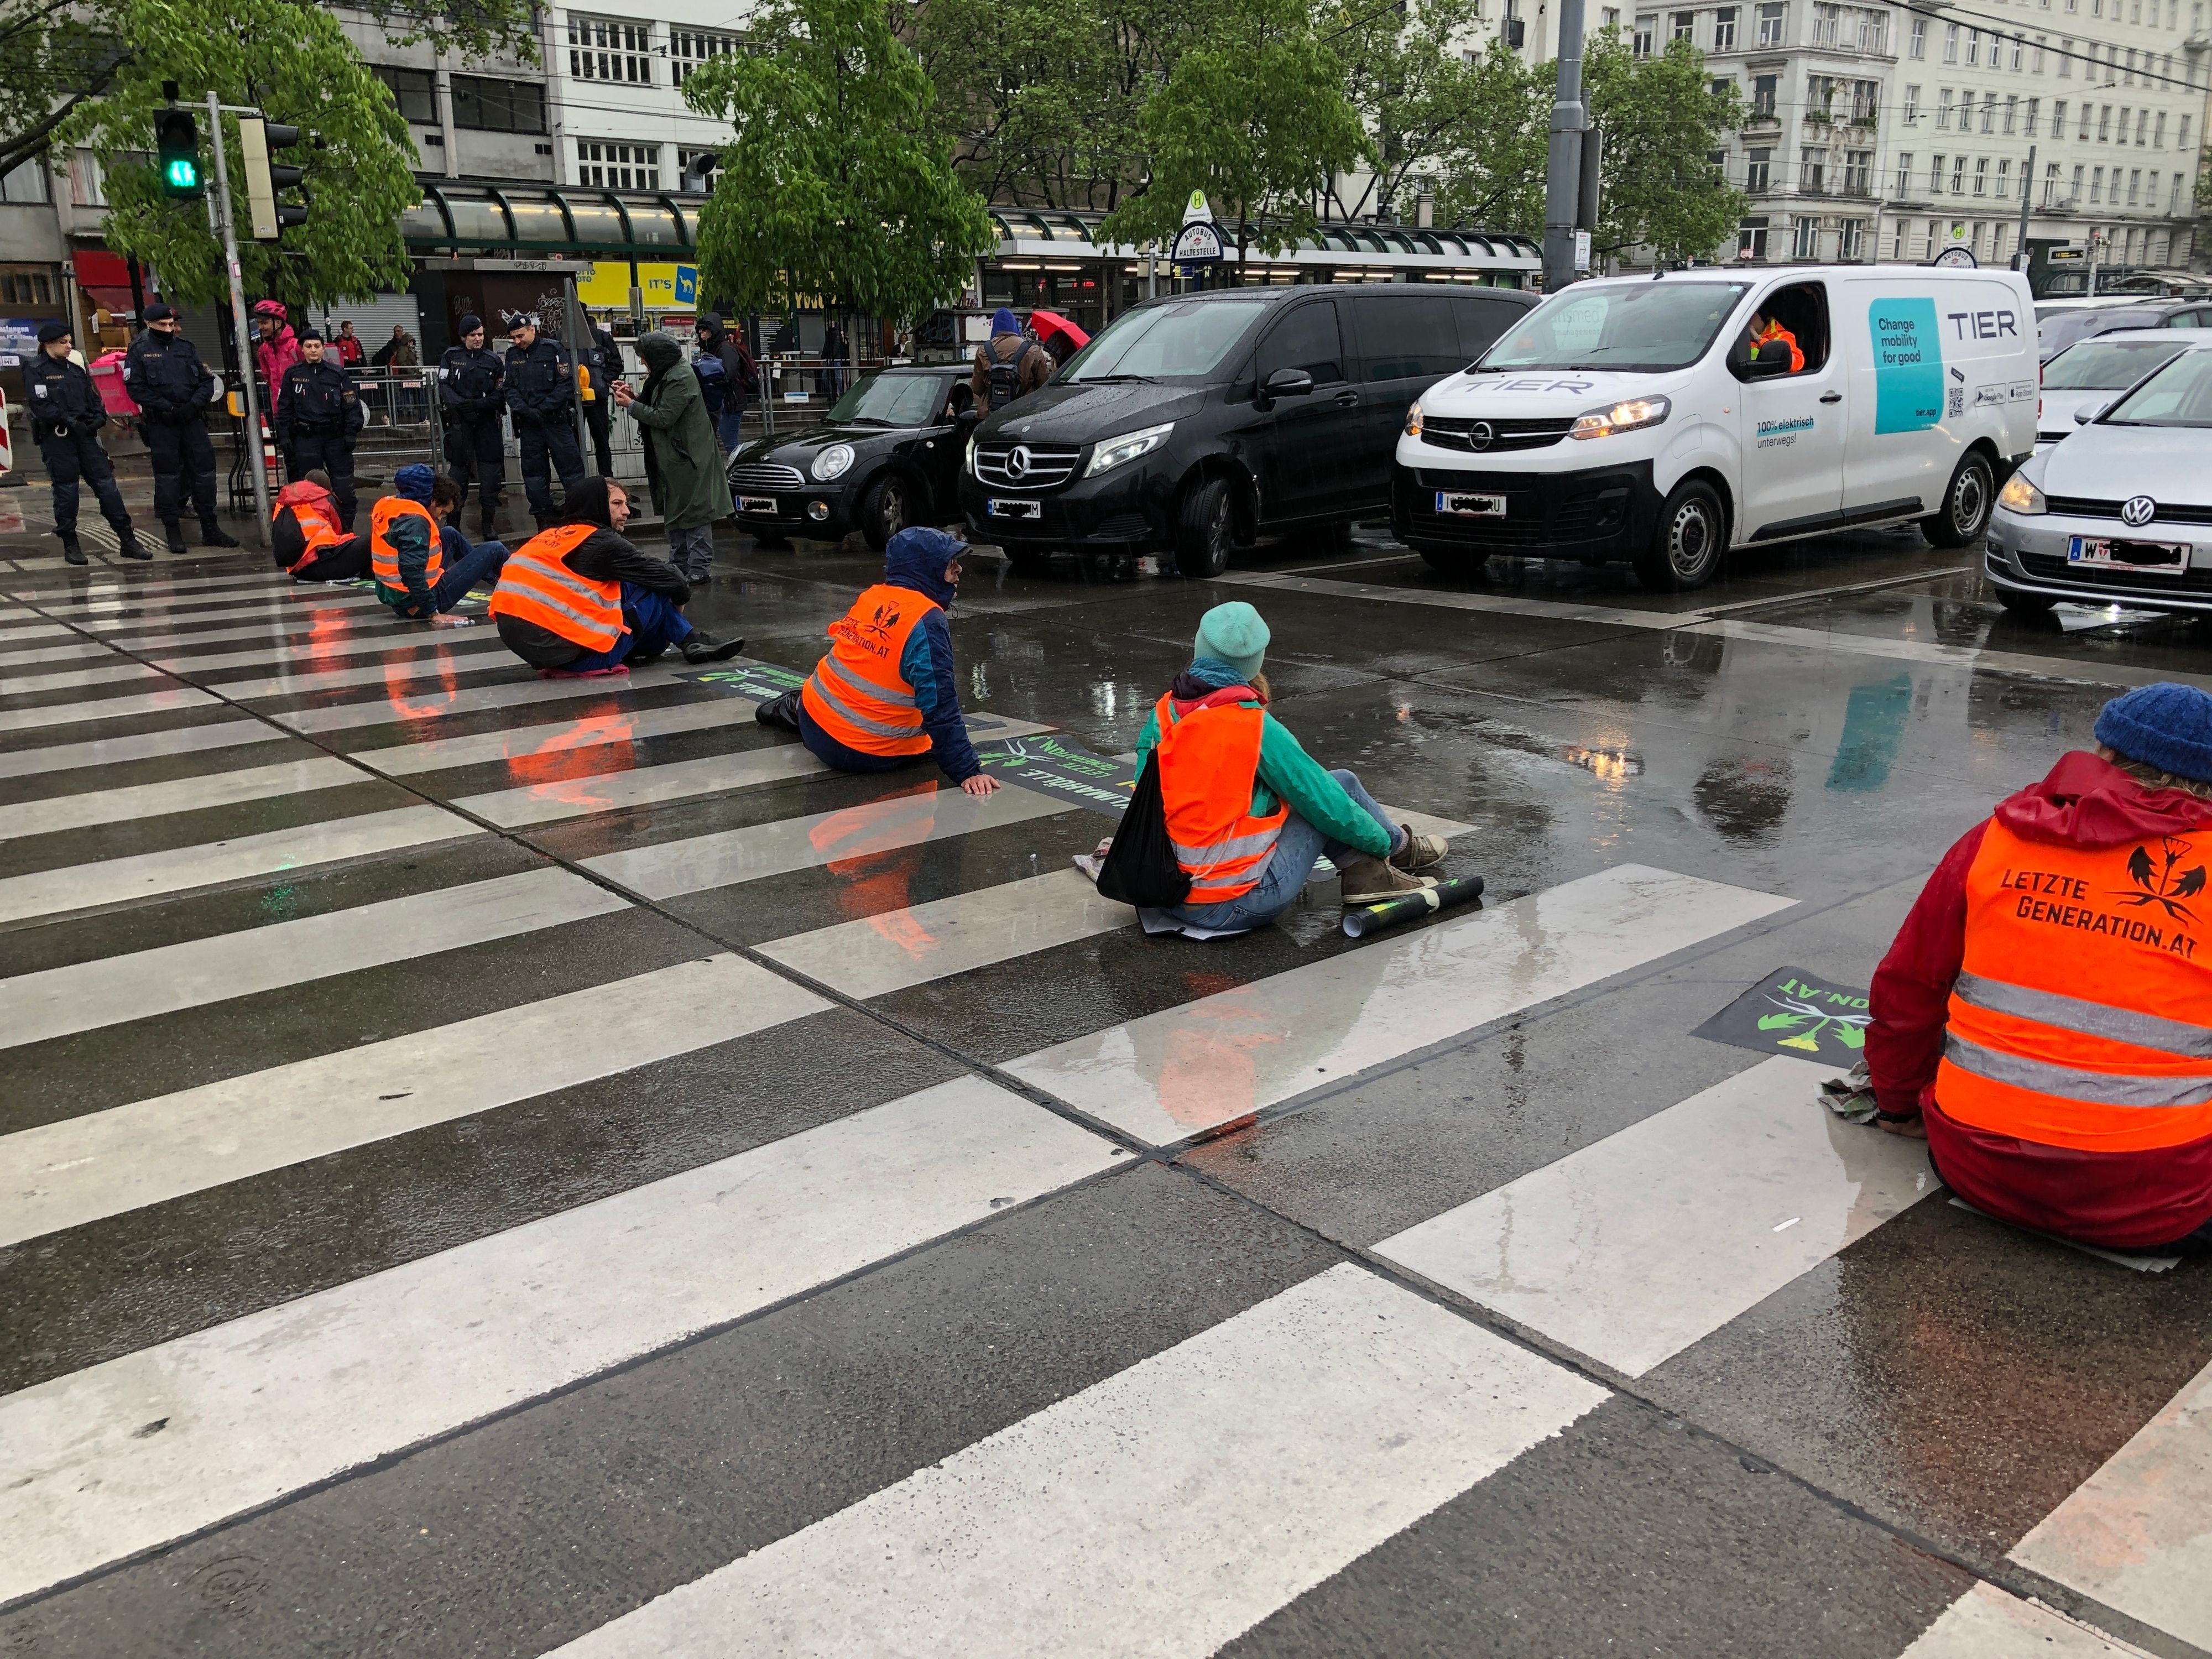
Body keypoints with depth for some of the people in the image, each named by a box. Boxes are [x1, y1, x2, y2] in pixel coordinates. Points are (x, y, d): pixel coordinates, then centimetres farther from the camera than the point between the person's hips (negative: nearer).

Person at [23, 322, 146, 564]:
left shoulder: (75, 370, 18)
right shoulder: (35, 370, 0)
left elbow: (94, 398, 19)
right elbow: (39, 405, -11)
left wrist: (99, 417, -2)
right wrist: (70, 421, -19)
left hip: (84, 435, 5)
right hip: (57, 438, -5)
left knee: (106, 484, -1)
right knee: (66, 490, -1)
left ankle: (127, 541, -1)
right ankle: (70, 545, 8)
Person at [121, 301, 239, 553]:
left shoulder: (186, 347, 11)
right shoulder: (139, 351, 1)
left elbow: (207, 381, 10)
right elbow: (136, 388, -6)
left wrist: (194, 404, -7)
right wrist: (167, 408, -15)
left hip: (191, 419, 3)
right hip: (161, 423, -3)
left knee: (204, 471, 3)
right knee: (167, 476, 0)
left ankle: (210, 530, 11)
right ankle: (173, 533, 6)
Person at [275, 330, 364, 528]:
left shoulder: (338, 374, 4)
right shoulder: (293, 374, 6)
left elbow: (352, 405, 3)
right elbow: (284, 408, 8)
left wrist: (350, 433, -6)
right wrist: (284, 436, 2)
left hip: (336, 436, 0)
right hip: (306, 438, 0)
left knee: (343, 486, -1)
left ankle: (347, 529, 9)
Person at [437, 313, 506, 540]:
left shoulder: (493, 361, 6)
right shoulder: (451, 357, 6)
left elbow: (500, 395, 0)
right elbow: (444, 387, -2)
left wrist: (476, 404, -14)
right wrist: (462, 405, -18)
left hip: (487, 422, 1)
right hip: (459, 422, -1)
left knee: (491, 472, -2)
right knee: (459, 471, 2)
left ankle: (488, 522, 6)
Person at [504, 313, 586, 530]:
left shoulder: (553, 349, -4)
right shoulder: (513, 354, 9)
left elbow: (566, 384, -9)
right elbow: (510, 388, 7)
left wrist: (543, 409, -14)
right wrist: (525, 410, -11)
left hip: (556, 420, -4)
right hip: (528, 423, 4)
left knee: (571, 467, -3)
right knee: (534, 471, 7)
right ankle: (543, 518, 15)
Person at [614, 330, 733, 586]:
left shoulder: (680, 378, -19)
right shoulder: (667, 374, 13)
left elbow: (663, 418, -20)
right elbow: (659, 406, 21)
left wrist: (631, 405, -10)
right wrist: (636, 397, 6)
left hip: (688, 457, -11)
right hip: (674, 457, 11)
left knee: (694, 511, -8)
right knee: (675, 511, 16)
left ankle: (700, 569, -6)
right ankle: (679, 565, 24)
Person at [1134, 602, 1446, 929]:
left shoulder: (1160, 715, 0)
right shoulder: (1257, 728, -16)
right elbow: (1325, 800, -6)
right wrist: (1385, 841, 12)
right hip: (1236, 905, -6)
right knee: (1340, 783, 7)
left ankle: (1363, 870, 25)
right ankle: (1400, 849, 33)